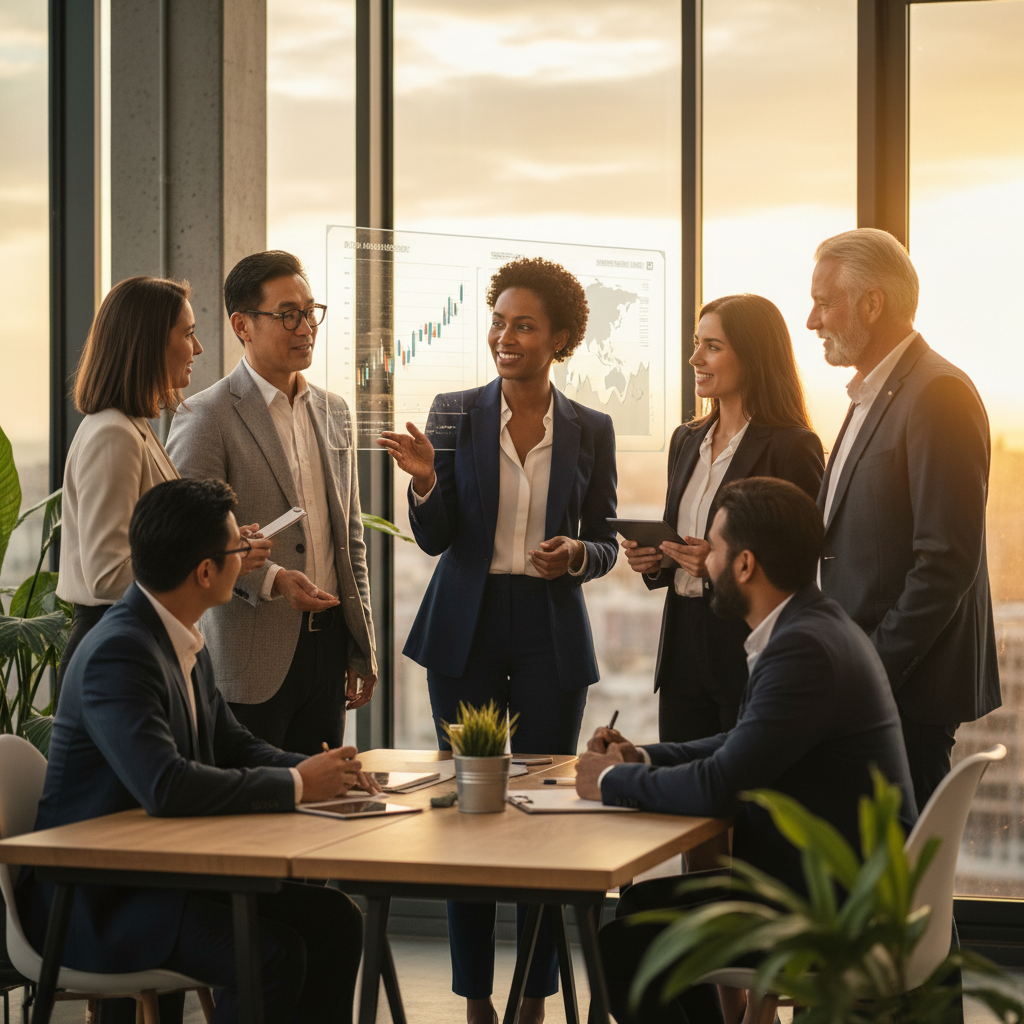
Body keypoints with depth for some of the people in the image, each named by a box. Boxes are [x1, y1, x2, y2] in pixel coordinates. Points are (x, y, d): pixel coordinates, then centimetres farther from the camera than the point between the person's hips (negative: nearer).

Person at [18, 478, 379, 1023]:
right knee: (273, 952, -27)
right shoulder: (119, 651, -22)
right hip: (94, 898, -9)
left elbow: (233, 745, 18)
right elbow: (165, 786, -34)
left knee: (334, 918, -4)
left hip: (169, 870, 10)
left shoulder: (185, 644, 9)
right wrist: (296, 784, -24)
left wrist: (319, 771, -2)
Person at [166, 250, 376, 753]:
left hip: (327, 645, 6)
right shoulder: (207, 418, -8)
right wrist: (270, 579, -23)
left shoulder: (334, 412, 13)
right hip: (252, 659, -6)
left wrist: (362, 649, 16)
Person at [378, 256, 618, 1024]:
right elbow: (435, 536, -1)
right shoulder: (454, 414, 1)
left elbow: (606, 543, 7)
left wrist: (576, 554, -14)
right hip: (466, 628, 0)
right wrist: (424, 481, -20)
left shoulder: (590, 431, 3)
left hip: (552, 634, 0)